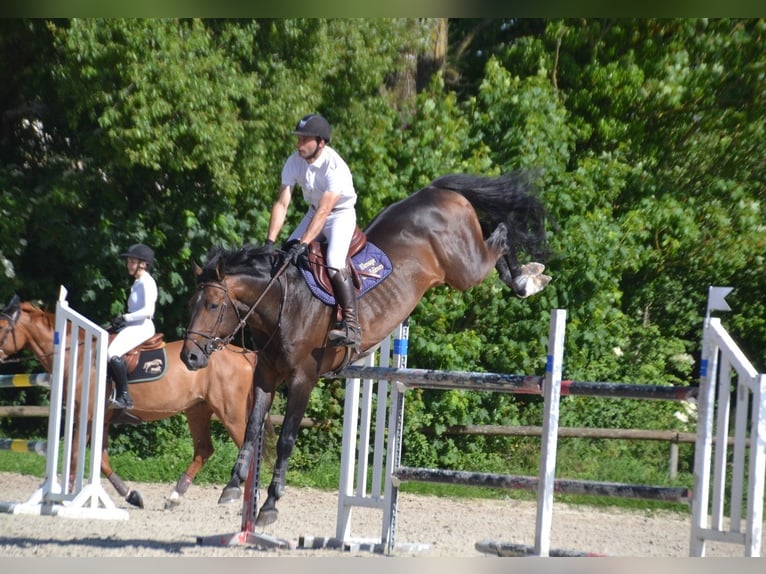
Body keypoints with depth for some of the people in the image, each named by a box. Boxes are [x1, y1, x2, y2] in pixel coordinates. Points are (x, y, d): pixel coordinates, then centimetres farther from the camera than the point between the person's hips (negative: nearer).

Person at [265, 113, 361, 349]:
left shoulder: (334, 166, -31)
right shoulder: (295, 161, -13)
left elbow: (324, 210, -36)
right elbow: (281, 203, -16)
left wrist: (303, 244, -43)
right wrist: (270, 242, -24)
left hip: (341, 213, -7)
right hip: (314, 212, 7)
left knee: (334, 263, -26)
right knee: (287, 254, -4)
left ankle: (351, 326, -23)